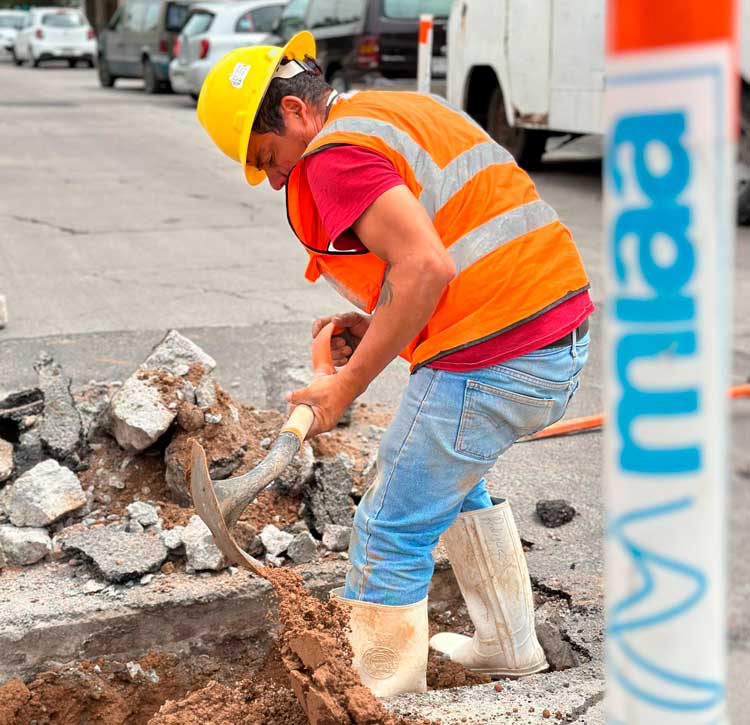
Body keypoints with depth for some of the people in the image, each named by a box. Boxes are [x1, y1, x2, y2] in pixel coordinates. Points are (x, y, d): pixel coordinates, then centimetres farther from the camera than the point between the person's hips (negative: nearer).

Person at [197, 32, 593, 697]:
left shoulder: (336, 152, -11)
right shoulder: (406, 108, 19)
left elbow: (427, 268, -22)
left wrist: (347, 385, -14)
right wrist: (379, 324, 14)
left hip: (490, 363, -10)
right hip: (563, 341, 10)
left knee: (391, 536, 3)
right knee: (456, 475, 32)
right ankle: (510, 648, 41)